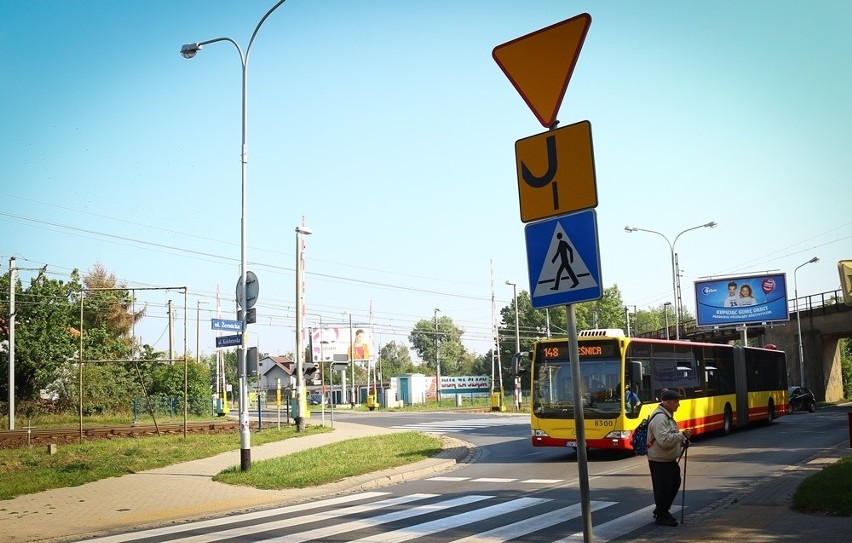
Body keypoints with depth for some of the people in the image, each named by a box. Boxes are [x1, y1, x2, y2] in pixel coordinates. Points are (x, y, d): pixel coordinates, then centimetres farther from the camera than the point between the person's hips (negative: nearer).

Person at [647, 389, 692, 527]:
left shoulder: (668, 416, 12)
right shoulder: (659, 418, -23)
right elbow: (664, 440, -32)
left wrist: (682, 441, 6)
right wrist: (682, 435, -26)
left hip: (670, 460, 11)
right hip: (660, 462, -11)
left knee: (674, 484, 21)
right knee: (663, 488, 0)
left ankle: (661, 510, 35)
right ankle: (662, 516, 15)